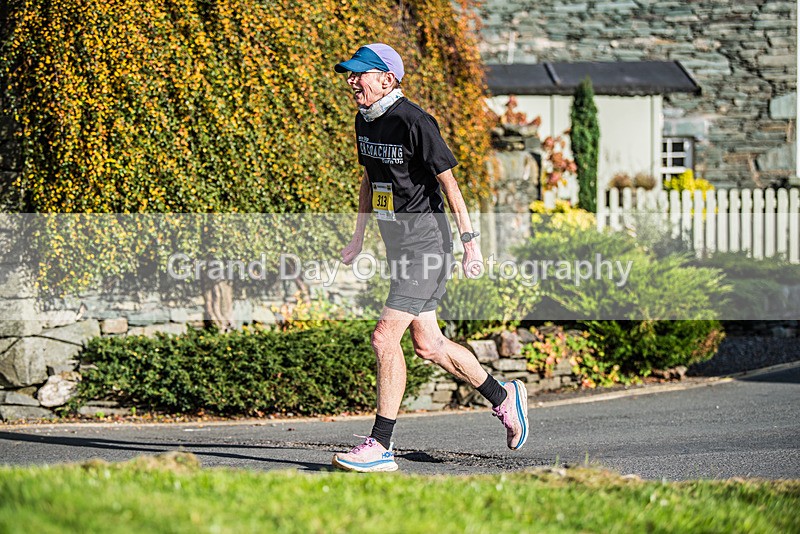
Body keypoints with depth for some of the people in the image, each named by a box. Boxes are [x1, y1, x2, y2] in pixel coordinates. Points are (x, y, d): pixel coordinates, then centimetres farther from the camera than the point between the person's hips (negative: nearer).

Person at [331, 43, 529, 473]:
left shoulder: (414, 122, -18)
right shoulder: (364, 120, 8)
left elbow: (448, 181, -16)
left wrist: (470, 241, -18)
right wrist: (358, 236, 19)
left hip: (427, 247, -9)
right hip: (399, 247, 9)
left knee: (385, 338, -15)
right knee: (427, 345, 14)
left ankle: (380, 446, -10)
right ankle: (503, 398, 32)